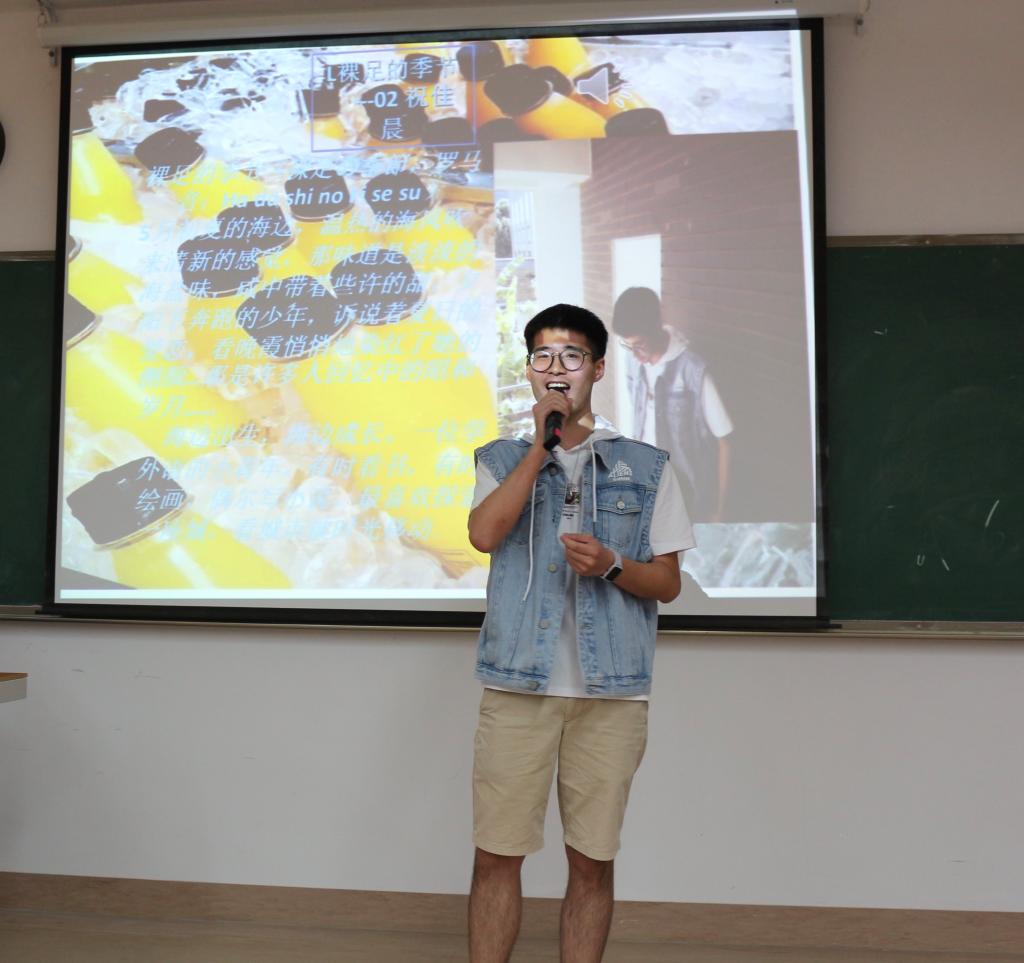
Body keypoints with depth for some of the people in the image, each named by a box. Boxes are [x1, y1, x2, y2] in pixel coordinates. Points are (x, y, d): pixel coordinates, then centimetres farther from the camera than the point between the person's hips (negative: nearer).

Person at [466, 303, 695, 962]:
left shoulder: (646, 465, 8)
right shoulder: (503, 458, 10)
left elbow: (668, 583, 7)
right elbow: (485, 533, -11)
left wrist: (612, 566, -14)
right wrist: (542, 444, -9)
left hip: (611, 691, 0)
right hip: (517, 684, 0)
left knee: (593, 860, 8)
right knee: (496, 854, 5)